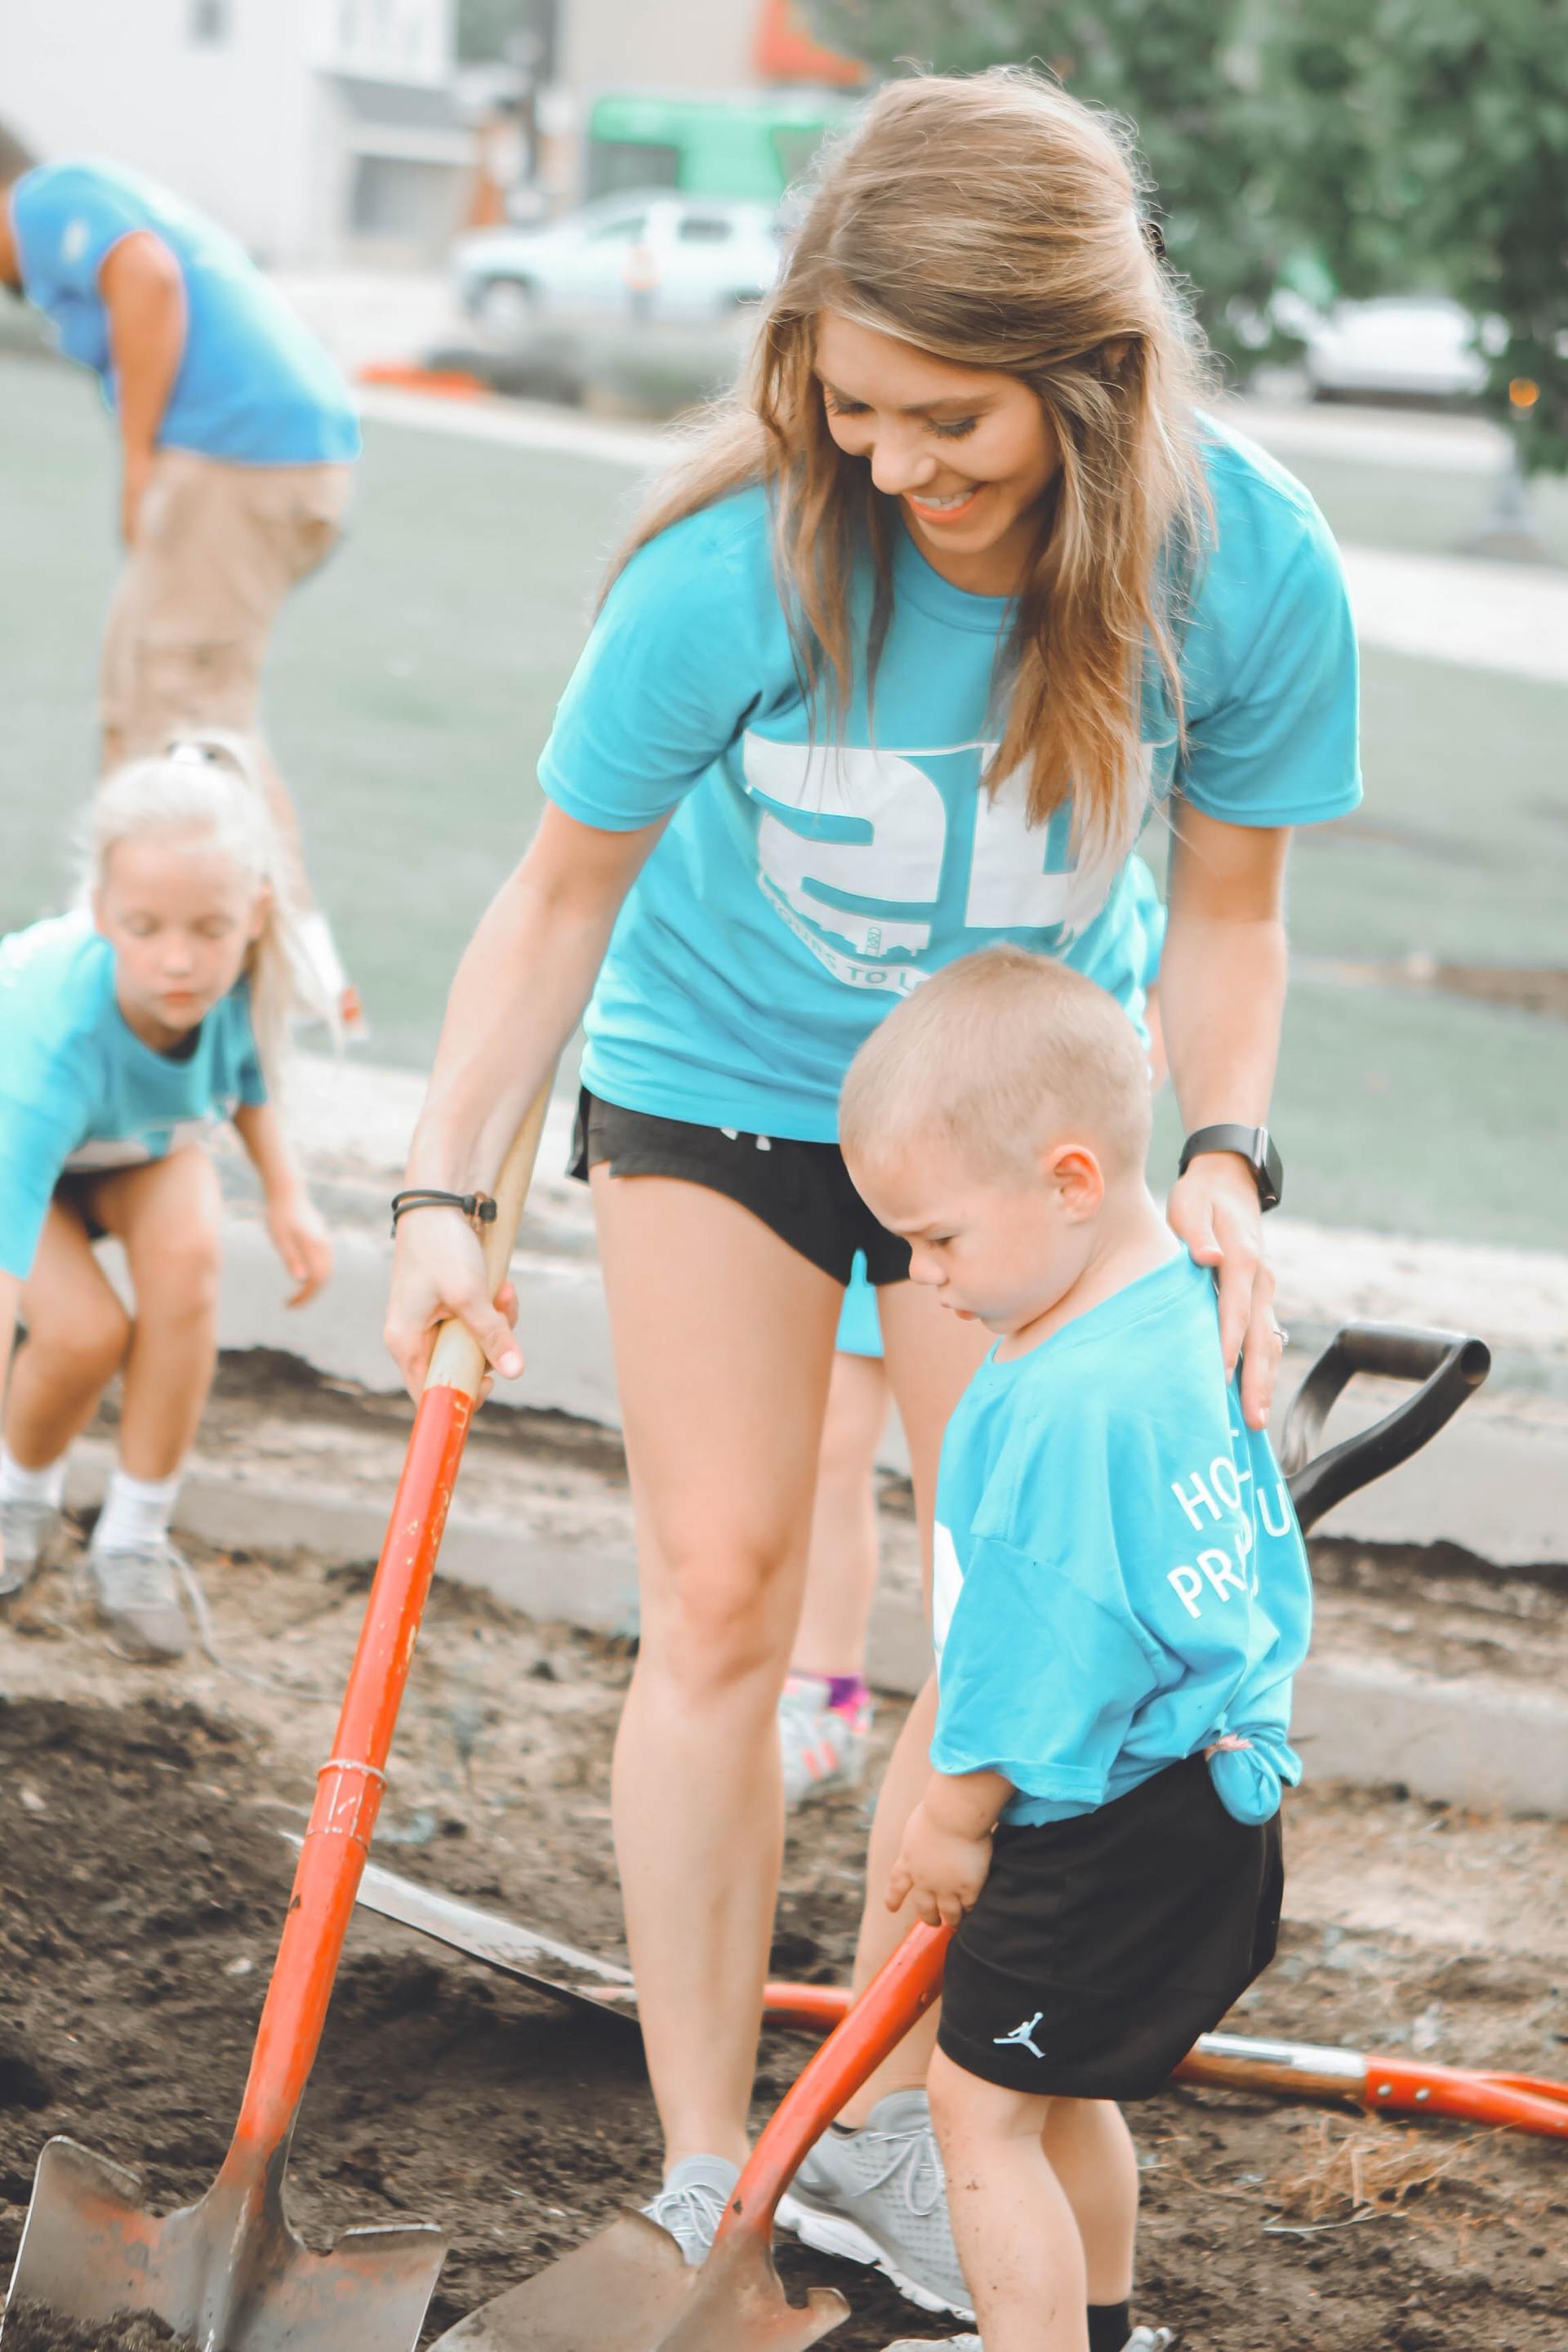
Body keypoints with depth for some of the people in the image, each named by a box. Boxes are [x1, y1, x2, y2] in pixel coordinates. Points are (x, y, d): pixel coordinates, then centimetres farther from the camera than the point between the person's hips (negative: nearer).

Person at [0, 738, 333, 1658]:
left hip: (145, 1136, 3)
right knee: (85, 1330, -27)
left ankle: (134, 1537, -9)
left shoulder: (240, 967, -32)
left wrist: (287, 1192, -17)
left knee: (186, 1255, -27)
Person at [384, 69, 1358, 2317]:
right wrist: (447, 1191, -20)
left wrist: (1224, 1161, -23)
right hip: (718, 1082, -2)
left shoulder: (1248, 569, -26)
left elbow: (1225, 917, -8)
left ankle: (886, 2113, 20)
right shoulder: (738, 562, -30)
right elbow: (565, 886, -15)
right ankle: (702, 2171, 8)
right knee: (721, 1595, -4)